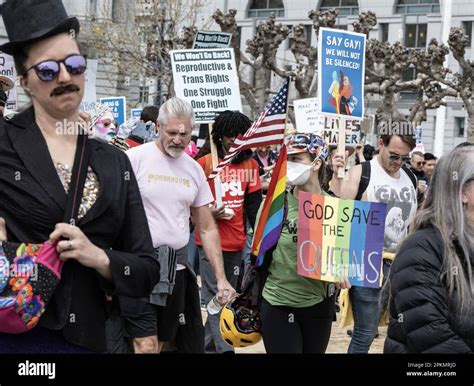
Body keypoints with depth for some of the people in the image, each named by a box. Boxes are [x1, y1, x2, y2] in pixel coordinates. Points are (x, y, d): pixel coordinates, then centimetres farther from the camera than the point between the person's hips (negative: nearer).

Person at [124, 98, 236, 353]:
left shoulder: (194, 169, 9)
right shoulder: (135, 158, -6)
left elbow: (207, 228, 13)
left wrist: (220, 277, 6)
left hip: (176, 271, 5)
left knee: (164, 342, 13)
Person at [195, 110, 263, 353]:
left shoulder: (250, 164, 6)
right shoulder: (204, 163, -5)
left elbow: (254, 204, 7)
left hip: (236, 243, 5)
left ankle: (209, 344, 27)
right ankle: (224, 348, -5)